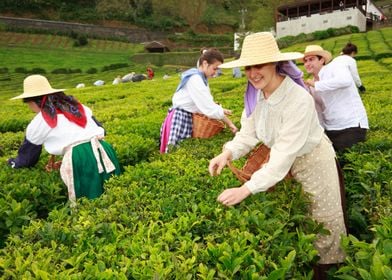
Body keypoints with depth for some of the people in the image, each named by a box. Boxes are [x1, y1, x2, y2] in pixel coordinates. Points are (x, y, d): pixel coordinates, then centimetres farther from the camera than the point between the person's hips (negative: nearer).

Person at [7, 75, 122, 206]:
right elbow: (100, 129, 26)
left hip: (80, 160, -5)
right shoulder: (78, 106, 22)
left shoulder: (38, 123, 10)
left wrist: (13, 163, 45)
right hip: (104, 151, 6)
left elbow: (27, 158, 24)